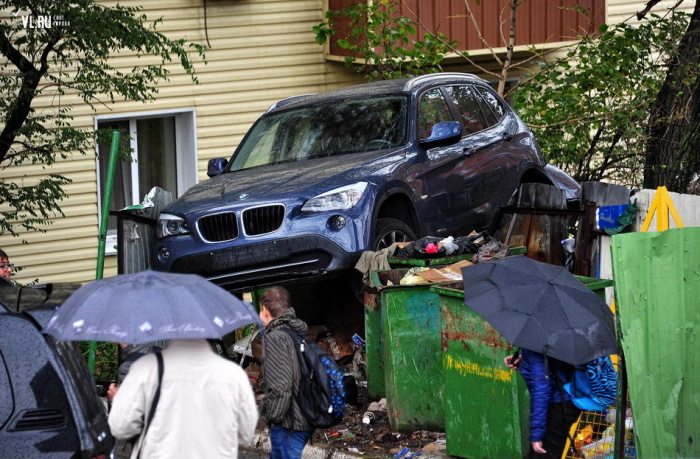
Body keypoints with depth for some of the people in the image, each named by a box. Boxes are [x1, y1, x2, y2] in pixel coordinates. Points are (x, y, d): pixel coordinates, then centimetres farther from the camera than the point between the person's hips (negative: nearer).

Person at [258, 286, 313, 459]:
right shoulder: (300, 334, 13)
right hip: (305, 421, 9)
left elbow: (280, 386, -23)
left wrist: (273, 416, -11)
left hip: (288, 425, -9)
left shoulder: (274, 338, -15)